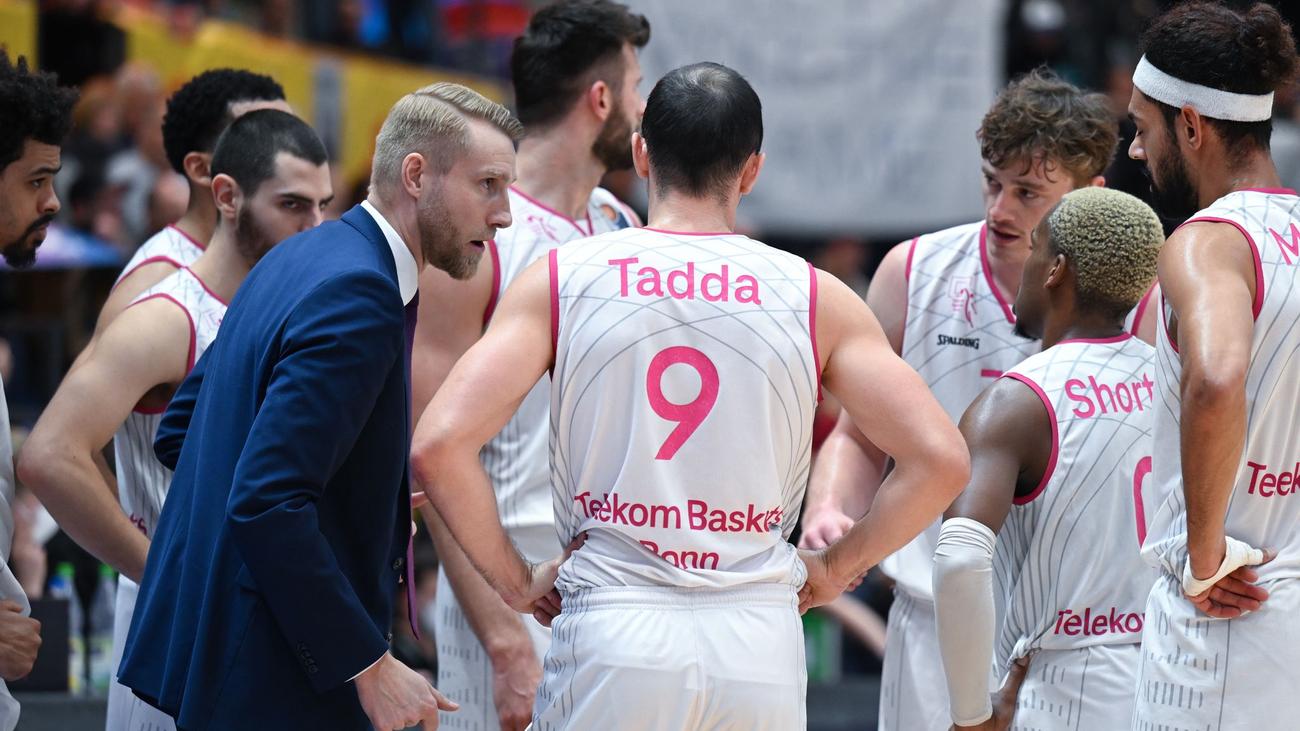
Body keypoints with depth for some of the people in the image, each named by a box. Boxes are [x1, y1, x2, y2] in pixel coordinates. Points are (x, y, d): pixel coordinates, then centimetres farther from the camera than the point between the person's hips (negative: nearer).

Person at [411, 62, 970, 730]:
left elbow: (438, 444, -7)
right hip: (760, 645, 1)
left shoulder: (560, 279, 3)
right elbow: (942, 460, -1)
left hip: (611, 635, -1)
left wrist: (517, 583, 5)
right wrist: (833, 569, 12)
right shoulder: (814, 297, 4)